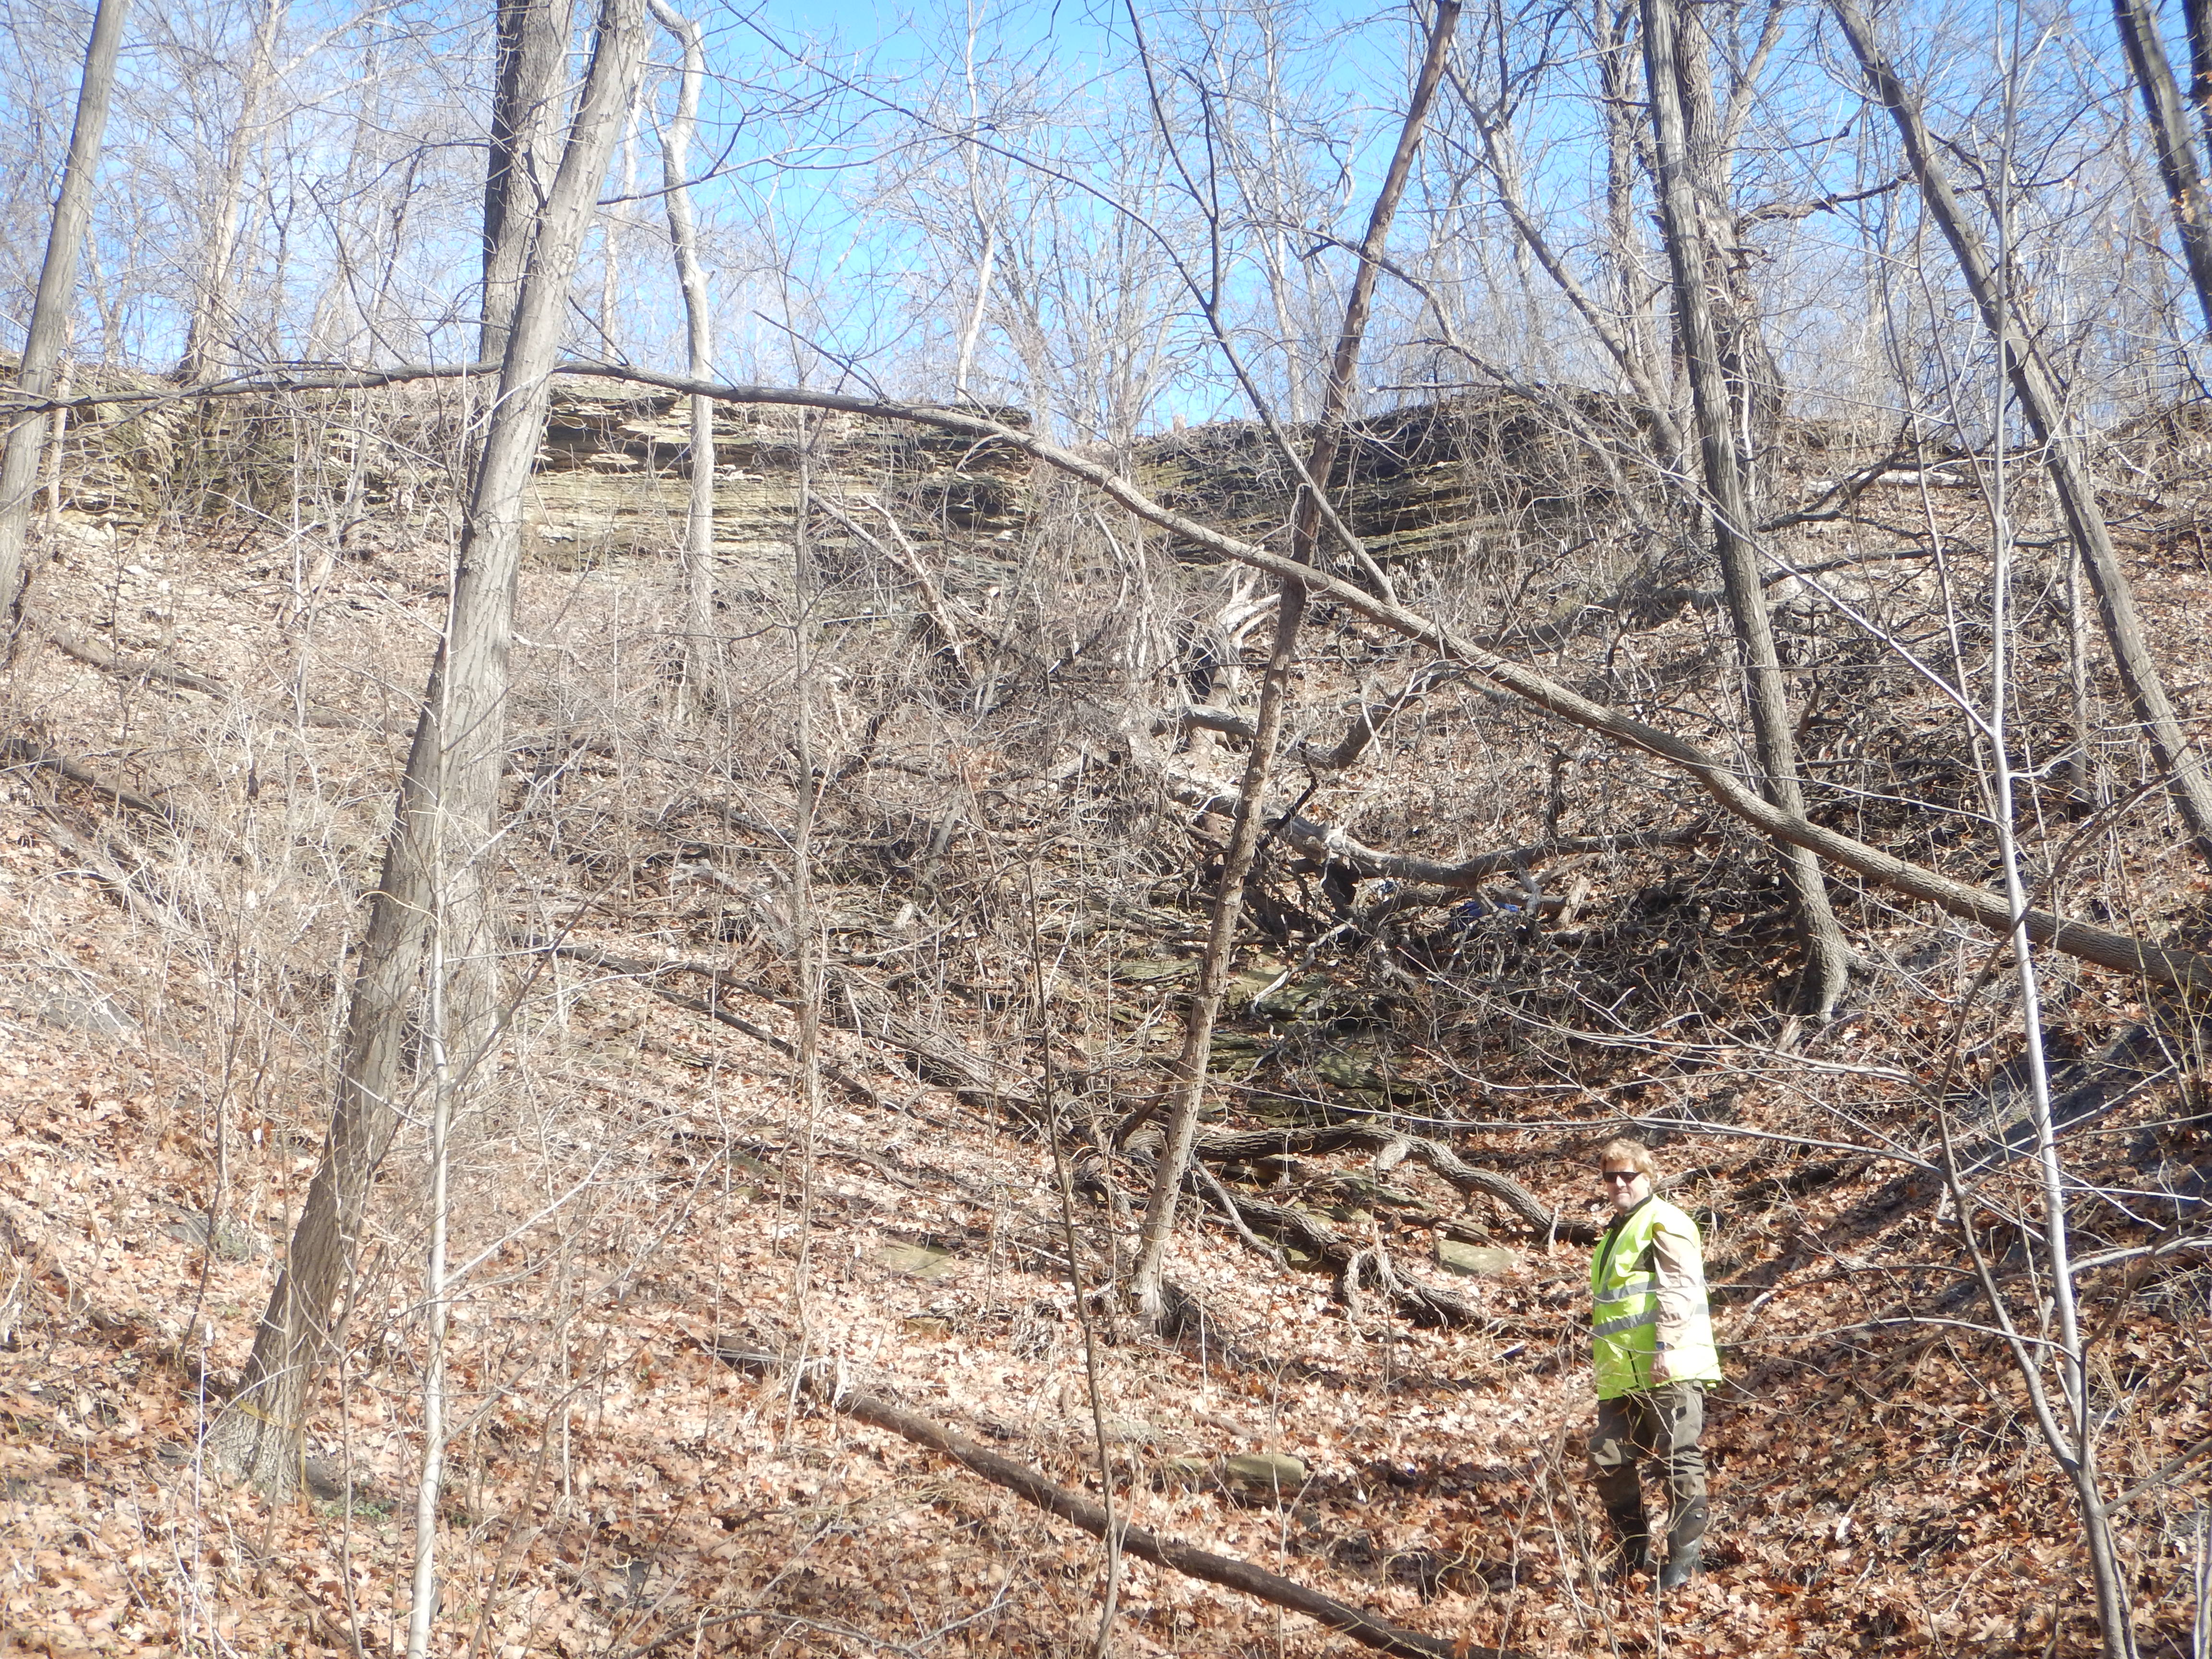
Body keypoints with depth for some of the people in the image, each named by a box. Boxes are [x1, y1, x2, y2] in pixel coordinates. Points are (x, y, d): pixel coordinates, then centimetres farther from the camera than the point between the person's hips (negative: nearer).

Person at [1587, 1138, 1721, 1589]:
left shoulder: (1664, 1222, -4)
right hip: (1622, 1377, 9)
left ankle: (1684, 1557, 4)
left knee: (1679, 1460, -3)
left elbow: (1680, 1288, -15)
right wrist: (1598, 1354, 28)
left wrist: (1667, 1345, -22)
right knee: (1607, 1460, 5)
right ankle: (1634, 1554, 18)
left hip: (1669, 1370, -9)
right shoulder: (1615, 1232, 25)